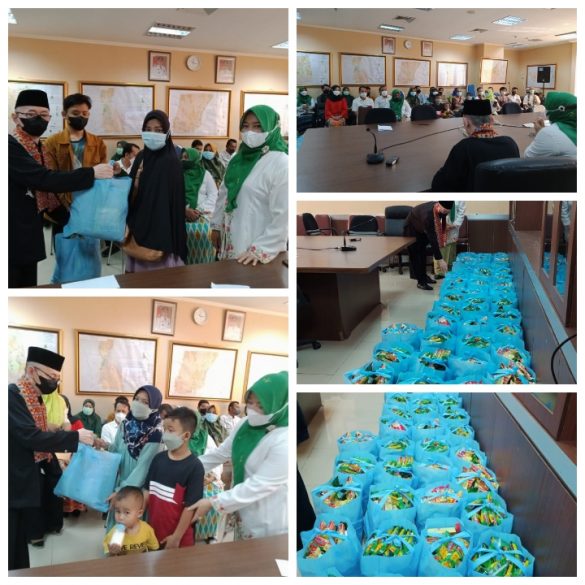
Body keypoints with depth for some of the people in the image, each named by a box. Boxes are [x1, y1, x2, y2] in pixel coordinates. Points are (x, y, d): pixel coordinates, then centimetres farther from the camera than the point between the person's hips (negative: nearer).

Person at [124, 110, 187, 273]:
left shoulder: (171, 162, -11)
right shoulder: (141, 157, 9)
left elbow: (175, 202, -14)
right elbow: (131, 195, 11)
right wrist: (136, 179, -10)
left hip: (161, 231, -6)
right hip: (139, 226, 6)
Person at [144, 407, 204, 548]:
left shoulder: (194, 467, -16)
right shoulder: (158, 459, 0)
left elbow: (190, 506, -15)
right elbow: (147, 491, 8)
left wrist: (177, 537, -14)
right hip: (153, 532, 5)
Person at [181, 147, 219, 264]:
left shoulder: (205, 174, 10)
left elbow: (213, 195, 3)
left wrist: (200, 211, -11)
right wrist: (185, 210, -14)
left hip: (202, 214, 0)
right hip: (182, 214, 0)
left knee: (203, 233, -26)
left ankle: (203, 265, -14)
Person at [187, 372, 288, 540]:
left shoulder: (284, 441, -29)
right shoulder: (246, 424, -4)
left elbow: (260, 485, -28)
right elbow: (221, 453, 8)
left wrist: (213, 502, -25)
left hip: (268, 524, -7)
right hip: (244, 514, 7)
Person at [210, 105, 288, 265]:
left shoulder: (281, 164, -15)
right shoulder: (240, 157, 7)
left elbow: (283, 215, -19)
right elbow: (224, 193, 15)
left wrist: (261, 249, -20)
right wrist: (216, 226, 14)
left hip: (254, 244, -7)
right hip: (231, 239, 7)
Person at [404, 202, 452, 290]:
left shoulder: (441, 210, -22)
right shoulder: (428, 215, -44)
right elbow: (432, 239, -44)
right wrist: (440, 259, -44)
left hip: (423, 229, 8)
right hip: (411, 229, -7)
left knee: (423, 252, 15)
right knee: (415, 255, -6)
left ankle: (424, 276, 27)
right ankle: (420, 281, -1)